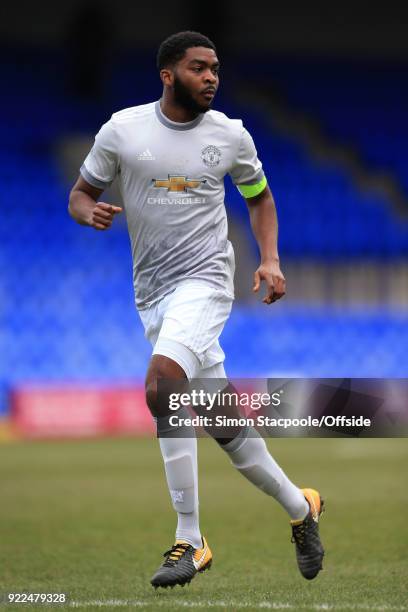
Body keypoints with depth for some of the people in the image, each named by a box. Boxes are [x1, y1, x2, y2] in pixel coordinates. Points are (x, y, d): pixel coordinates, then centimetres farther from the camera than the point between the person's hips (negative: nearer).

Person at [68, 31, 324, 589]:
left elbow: (259, 196, 18)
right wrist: (90, 212, -15)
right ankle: (299, 507, 27)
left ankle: (190, 540, -22)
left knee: (161, 386, -27)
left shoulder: (231, 135, 2)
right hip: (152, 292, 3)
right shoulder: (122, 129, 1)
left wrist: (270, 260, 4)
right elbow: (80, 195, 9)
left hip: (204, 279, -3)